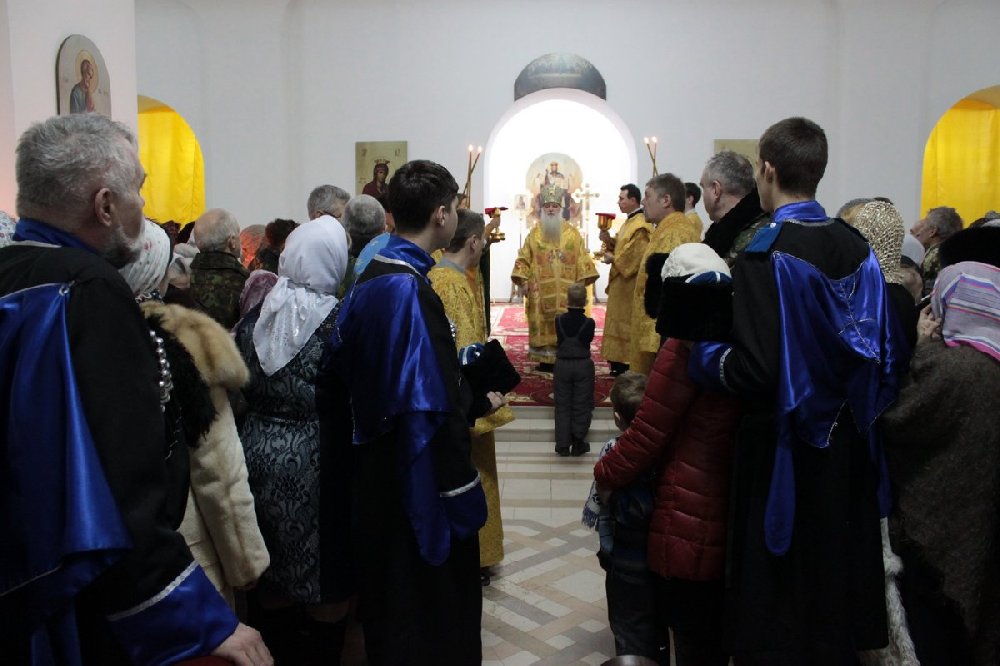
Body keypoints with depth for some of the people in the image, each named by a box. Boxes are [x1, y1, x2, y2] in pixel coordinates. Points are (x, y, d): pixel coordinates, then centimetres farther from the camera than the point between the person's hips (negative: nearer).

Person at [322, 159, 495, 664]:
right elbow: (431, 407, -25)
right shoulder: (410, 290, -23)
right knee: (429, 624, 8)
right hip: (418, 486, -9)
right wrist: (461, 496, -19)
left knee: (387, 603, 24)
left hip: (374, 471, 9)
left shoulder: (368, 280, 5)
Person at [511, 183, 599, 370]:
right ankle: (544, 359, 8)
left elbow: (582, 258, 3)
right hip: (541, 289, 0)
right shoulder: (535, 233, 6)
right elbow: (524, 258, 3)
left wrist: (582, 281, -5)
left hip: (565, 289, 0)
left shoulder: (572, 233, 5)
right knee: (542, 324, 1)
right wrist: (523, 281, -6)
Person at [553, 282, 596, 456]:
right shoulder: (589, 323, -14)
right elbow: (590, 339, 2)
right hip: (583, 366, -1)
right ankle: (578, 443, 13)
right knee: (581, 405, 10)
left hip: (562, 365, 1)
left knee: (562, 405, 10)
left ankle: (563, 445, 12)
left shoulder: (559, 320, -10)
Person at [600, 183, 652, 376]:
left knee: (627, 323, -5)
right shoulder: (629, 222, 15)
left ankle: (628, 364, 2)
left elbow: (636, 255, -25)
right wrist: (608, 239, 0)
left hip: (631, 282, -10)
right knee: (620, 322, 13)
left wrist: (613, 259, -13)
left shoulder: (641, 226, -18)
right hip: (621, 281, 10)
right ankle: (620, 361, 19)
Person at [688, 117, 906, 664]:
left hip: (783, 450, -6)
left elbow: (753, 371, -25)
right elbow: (887, 354, 6)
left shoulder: (762, 257, -19)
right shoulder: (857, 248, 0)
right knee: (836, 580, 23)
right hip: (848, 448, 6)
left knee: (775, 612, 9)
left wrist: (701, 353, -7)